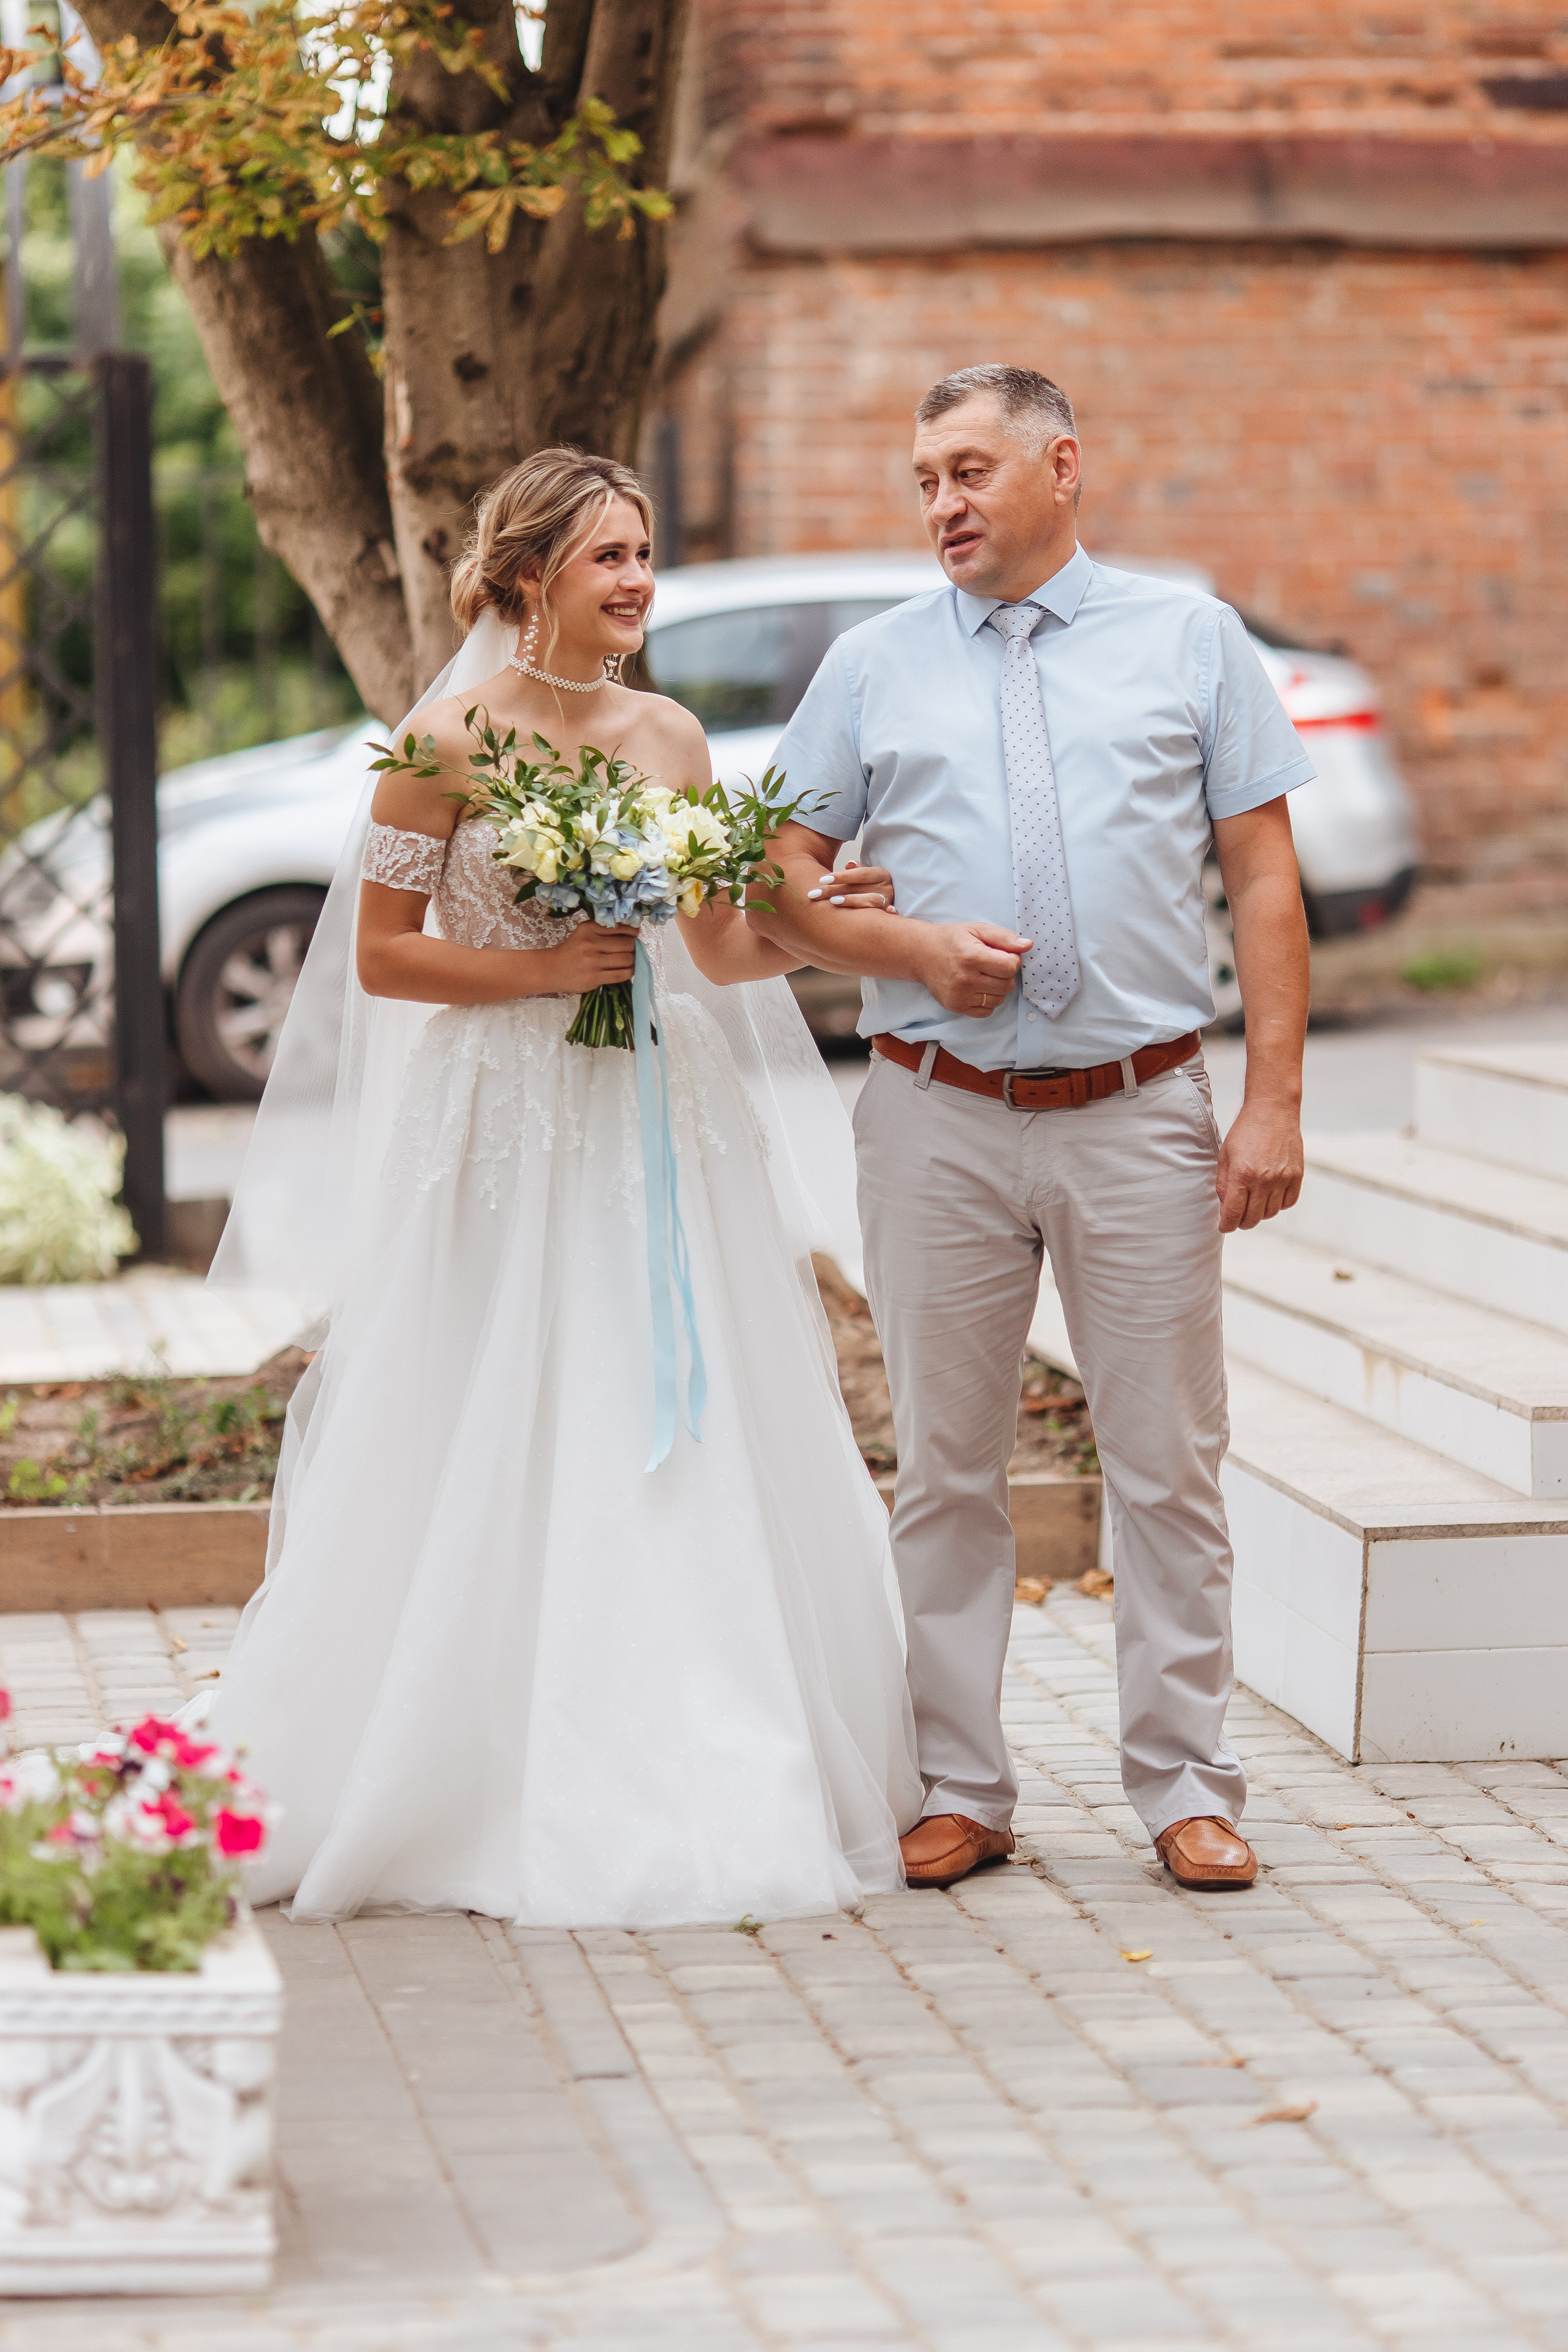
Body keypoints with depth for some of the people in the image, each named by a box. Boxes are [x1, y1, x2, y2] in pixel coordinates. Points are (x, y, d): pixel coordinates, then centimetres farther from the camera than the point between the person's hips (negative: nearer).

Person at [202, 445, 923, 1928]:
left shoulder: (669, 736, 8)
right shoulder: (450, 737, -6)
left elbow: (725, 948, 13)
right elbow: (380, 957, -5)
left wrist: (842, 919, -2)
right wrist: (541, 969, -14)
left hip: (659, 1132, 5)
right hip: (501, 1135, -5)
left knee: (685, 1461, 5)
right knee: (489, 1477, -1)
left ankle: (692, 1790, 14)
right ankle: (480, 1801, 10)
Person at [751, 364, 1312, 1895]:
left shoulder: (1188, 639, 7)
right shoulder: (870, 667, 9)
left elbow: (1264, 878, 3)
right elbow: (782, 889, 9)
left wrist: (1275, 1099, -4)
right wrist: (912, 948, -10)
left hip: (1143, 1118, -1)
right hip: (938, 1121, 1)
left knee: (1168, 1463, 3)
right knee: (946, 1467, 6)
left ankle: (1185, 1787, 13)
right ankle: (958, 1791, 16)